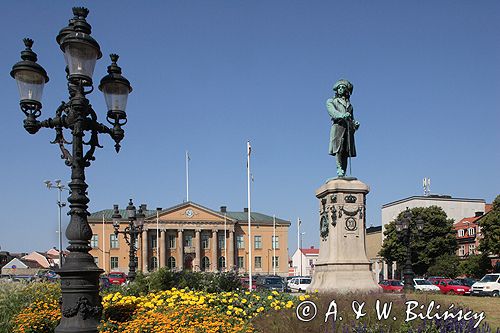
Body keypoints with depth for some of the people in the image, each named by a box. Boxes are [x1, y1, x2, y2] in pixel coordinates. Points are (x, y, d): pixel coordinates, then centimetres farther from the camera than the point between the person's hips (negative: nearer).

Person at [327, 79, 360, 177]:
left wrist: (355, 124, 2)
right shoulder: (331, 101, 17)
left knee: (346, 152, -5)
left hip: (348, 128, 4)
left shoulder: (349, 104, 29)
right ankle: (339, 170, -25)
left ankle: (343, 174, -9)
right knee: (338, 150, -18)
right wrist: (342, 115, -24)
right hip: (338, 126, -3)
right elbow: (332, 112, -3)